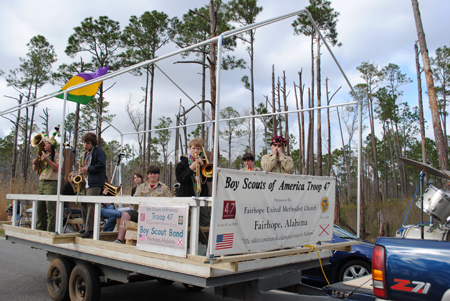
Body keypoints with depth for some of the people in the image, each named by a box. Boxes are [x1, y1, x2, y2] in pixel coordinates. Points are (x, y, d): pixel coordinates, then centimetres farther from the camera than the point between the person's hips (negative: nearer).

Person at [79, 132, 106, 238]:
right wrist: (81, 170, 10)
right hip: (85, 183, 8)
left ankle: (89, 229, -12)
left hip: (95, 183, -8)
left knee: (90, 205, -13)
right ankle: (86, 227, 18)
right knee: (83, 205, 8)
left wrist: (87, 169, -16)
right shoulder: (84, 154, 22)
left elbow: (101, 165, -14)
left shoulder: (99, 152, -3)